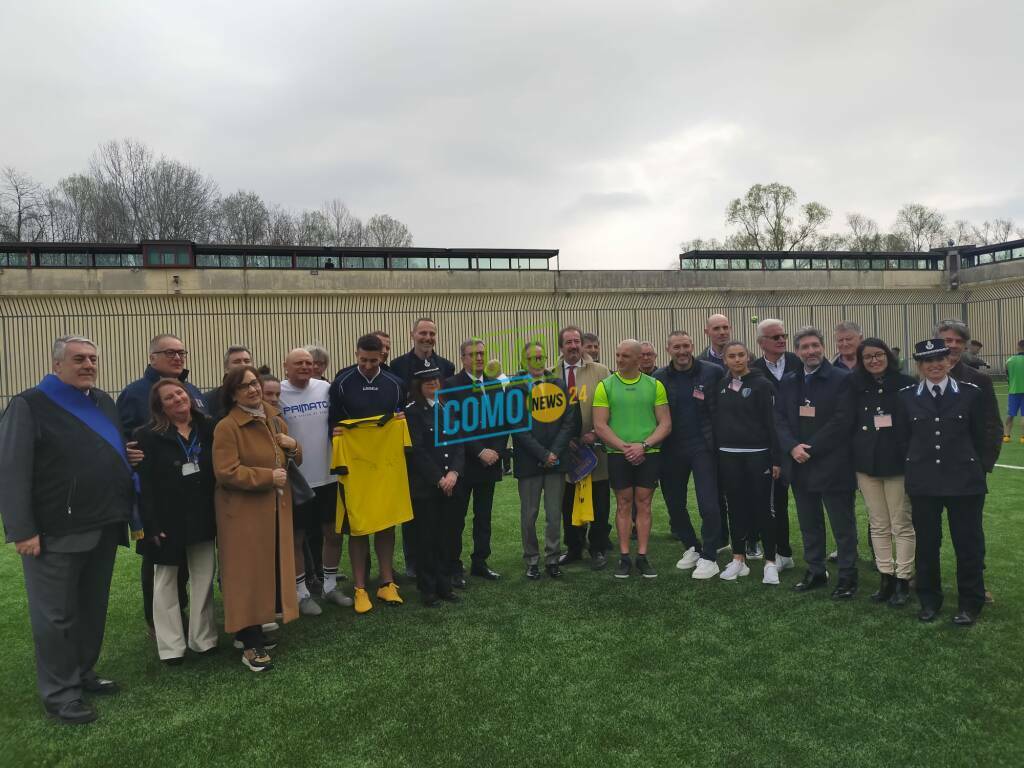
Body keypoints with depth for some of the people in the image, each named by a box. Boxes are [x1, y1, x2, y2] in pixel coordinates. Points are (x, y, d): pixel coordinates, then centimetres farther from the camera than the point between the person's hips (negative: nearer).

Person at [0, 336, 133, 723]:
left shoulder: (104, 403, 12)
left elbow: (120, 455, 20)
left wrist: (127, 510, 13)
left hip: (104, 529, 7)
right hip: (56, 533, -6)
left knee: (93, 608, 17)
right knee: (56, 615, 5)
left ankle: (82, 672, 33)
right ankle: (59, 693, 18)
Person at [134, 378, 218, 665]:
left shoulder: (208, 429, 2)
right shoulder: (148, 436, -8)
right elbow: (144, 484, -11)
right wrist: (151, 524, -16)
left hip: (202, 517, 3)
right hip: (167, 519, -3)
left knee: (204, 578, 11)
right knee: (166, 581, 11)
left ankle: (203, 638, 24)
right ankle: (171, 646, 21)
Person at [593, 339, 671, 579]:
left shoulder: (654, 385, 4)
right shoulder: (605, 386, 1)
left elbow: (665, 424, 1)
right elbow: (600, 426, -4)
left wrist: (643, 445, -12)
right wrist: (624, 447, -12)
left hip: (648, 454, 1)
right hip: (618, 455, -1)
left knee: (644, 504, 4)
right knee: (623, 505, 5)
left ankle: (642, 557, 13)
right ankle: (624, 557, 13)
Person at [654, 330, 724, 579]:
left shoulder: (713, 372, -4)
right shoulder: (659, 378, 1)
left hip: (702, 446, -3)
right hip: (671, 449, 3)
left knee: (709, 505, -5)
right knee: (674, 504, 12)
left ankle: (709, 558, 11)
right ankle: (691, 547, 33)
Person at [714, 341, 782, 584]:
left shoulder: (761, 385, -5)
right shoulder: (721, 386, 9)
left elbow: (771, 423, -7)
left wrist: (776, 458, -11)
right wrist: (714, 452, 7)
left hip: (757, 455, -4)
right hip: (728, 455, 4)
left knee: (762, 507, 0)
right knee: (736, 507, 10)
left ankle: (770, 562, 10)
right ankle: (738, 559, 20)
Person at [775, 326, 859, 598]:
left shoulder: (842, 379, -7)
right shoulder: (788, 382, 10)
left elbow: (841, 421, -14)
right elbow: (779, 418, 6)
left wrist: (811, 448, -15)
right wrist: (793, 447, -10)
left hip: (832, 465, -5)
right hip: (799, 465, 5)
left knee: (843, 525, 6)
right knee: (809, 524, 15)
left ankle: (847, 576, 18)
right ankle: (815, 571, 27)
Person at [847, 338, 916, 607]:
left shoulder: (905, 384, -5)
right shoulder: (857, 386, 4)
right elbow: (850, 423, 7)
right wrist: (853, 458, 0)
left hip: (898, 462, -3)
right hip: (866, 463, 3)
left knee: (902, 525, 4)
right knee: (878, 525, 10)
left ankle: (903, 581, 14)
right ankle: (886, 577, 21)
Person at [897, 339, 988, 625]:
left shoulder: (971, 394, -1)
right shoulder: (906, 397, 1)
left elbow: (981, 438, 6)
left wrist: (975, 467, 8)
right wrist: (915, 467, 7)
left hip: (965, 482, -1)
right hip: (923, 483, 1)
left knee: (968, 543, 6)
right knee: (926, 543, 10)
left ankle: (970, 603, 22)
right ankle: (929, 600, 25)